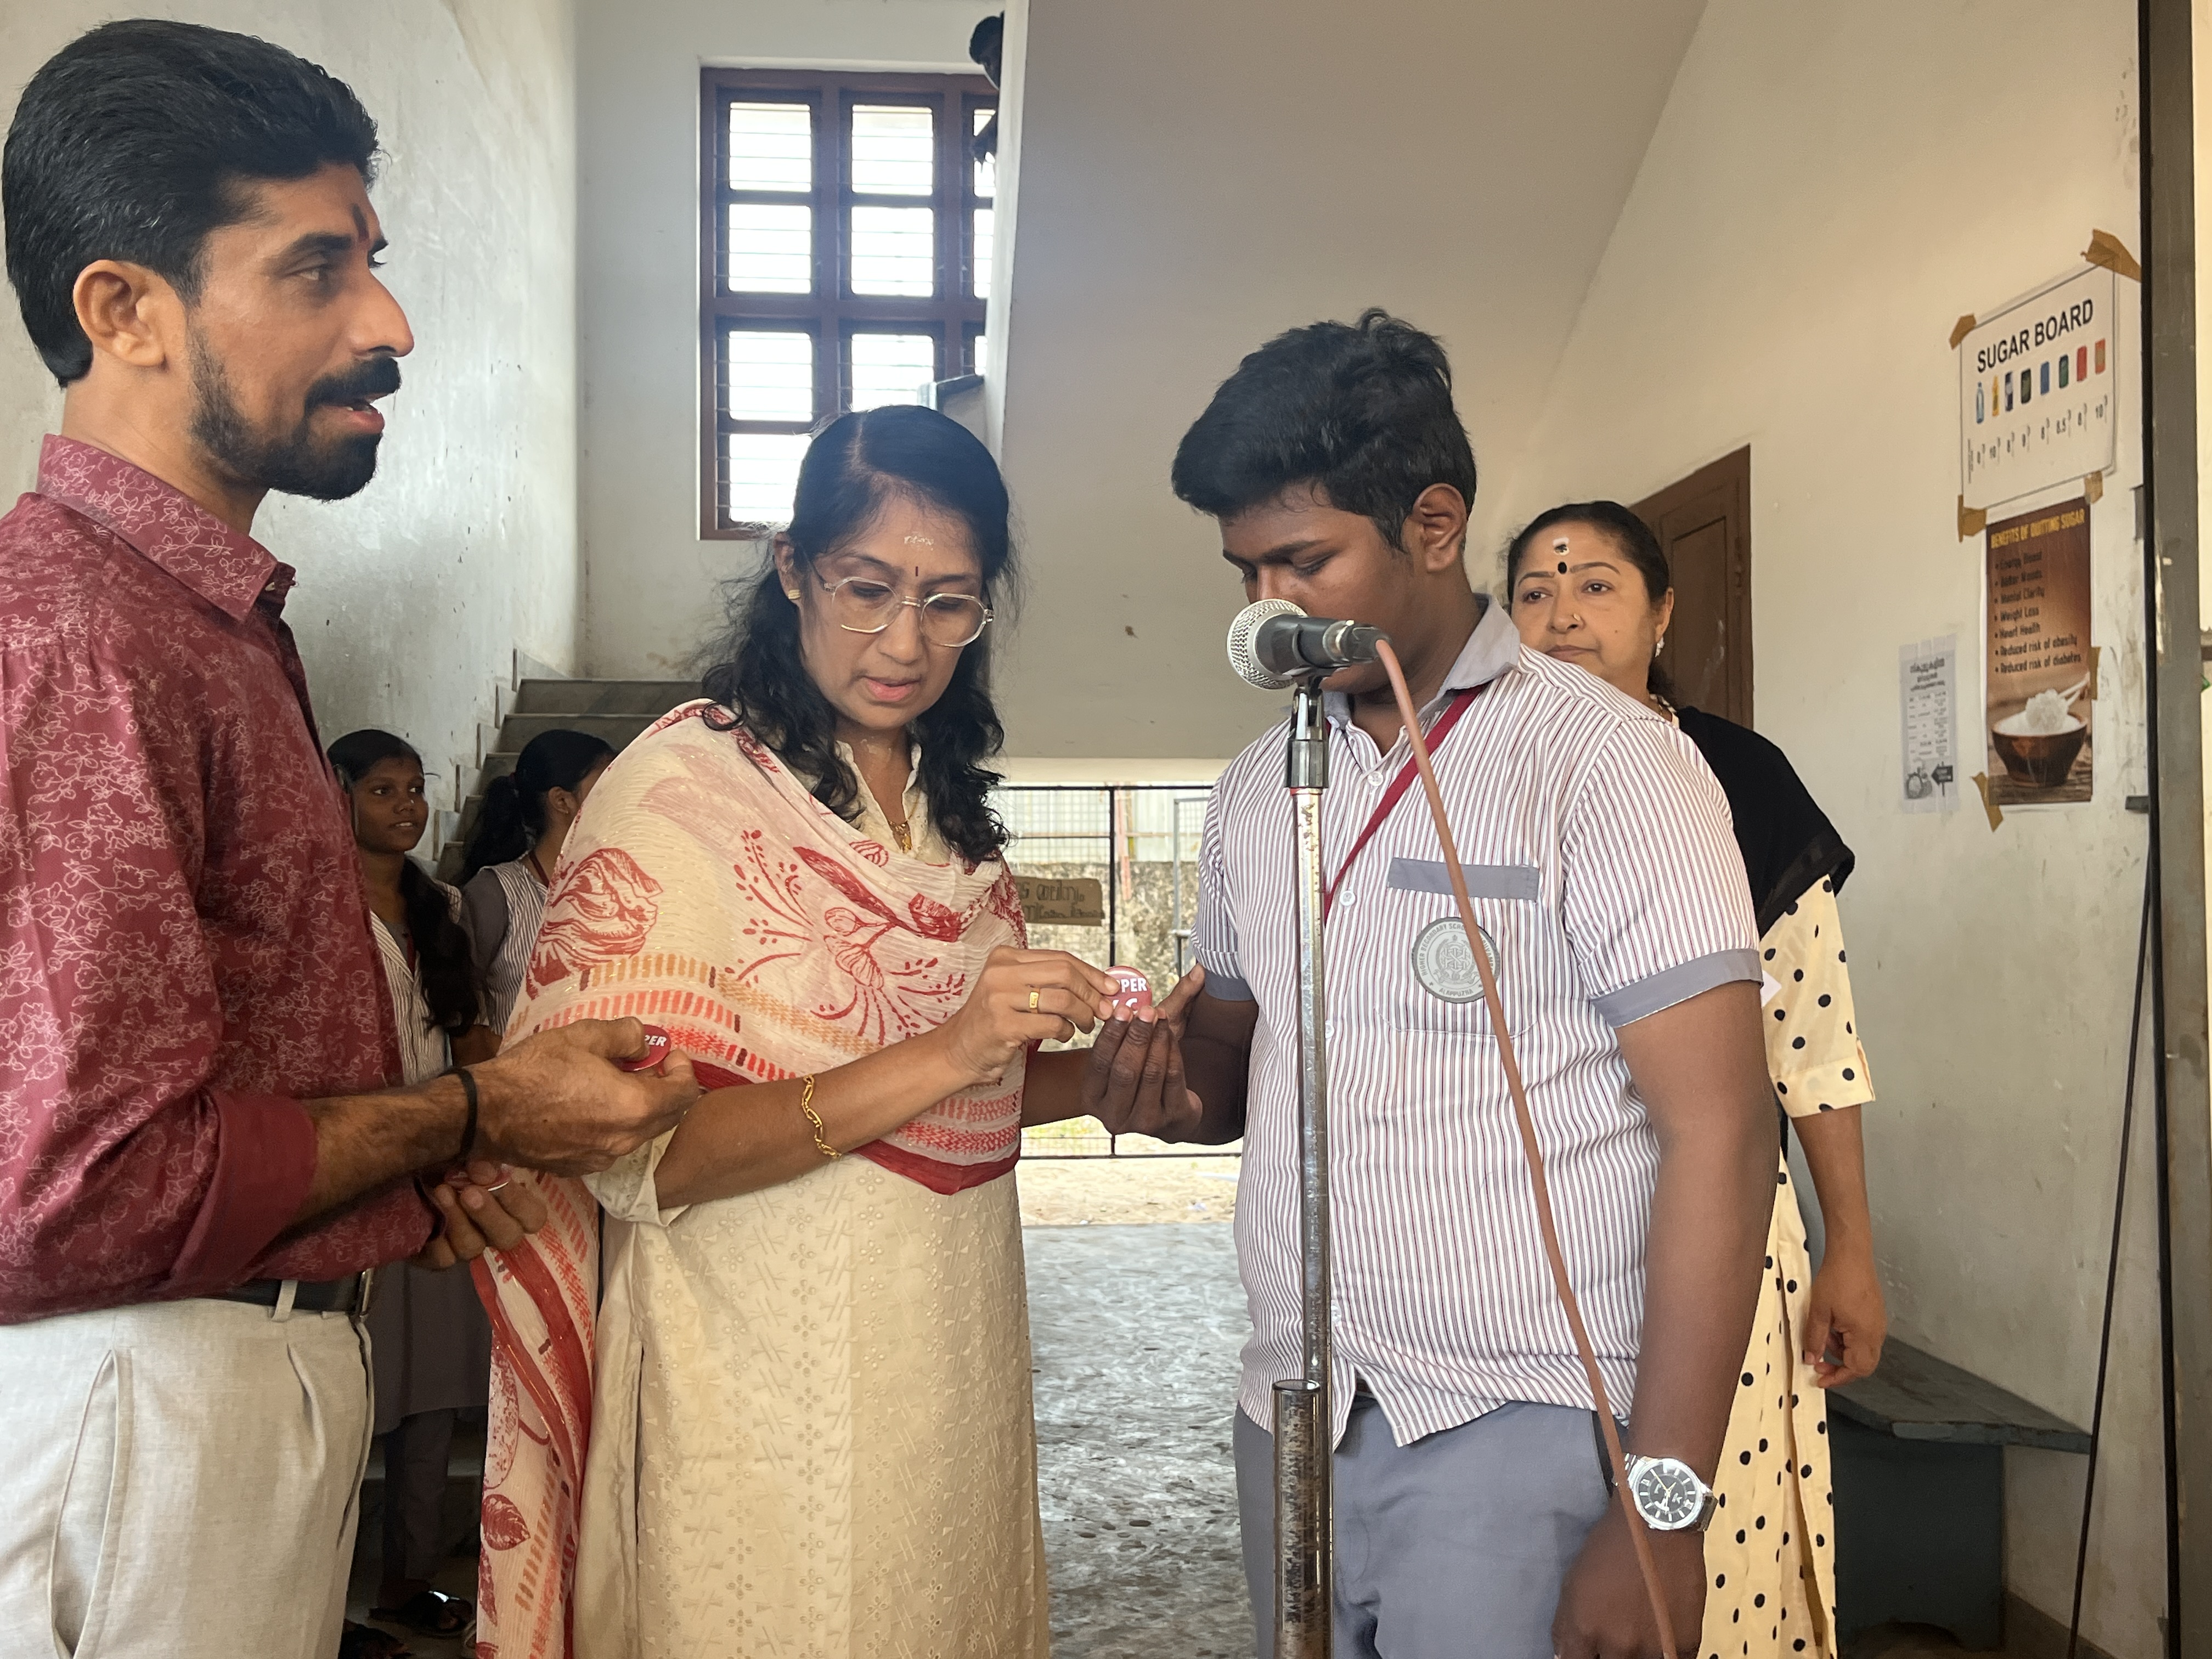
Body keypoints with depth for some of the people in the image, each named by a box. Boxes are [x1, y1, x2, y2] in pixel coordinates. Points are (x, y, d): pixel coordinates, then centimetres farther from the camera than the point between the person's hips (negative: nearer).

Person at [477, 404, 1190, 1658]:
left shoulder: (952, 808, 10)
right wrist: (937, 1059, -29)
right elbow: (636, 1155, -21)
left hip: (956, 1360, 7)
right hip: (768, 1399, -6)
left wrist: (1097, 1080, 1)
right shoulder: (685, 789, -13)